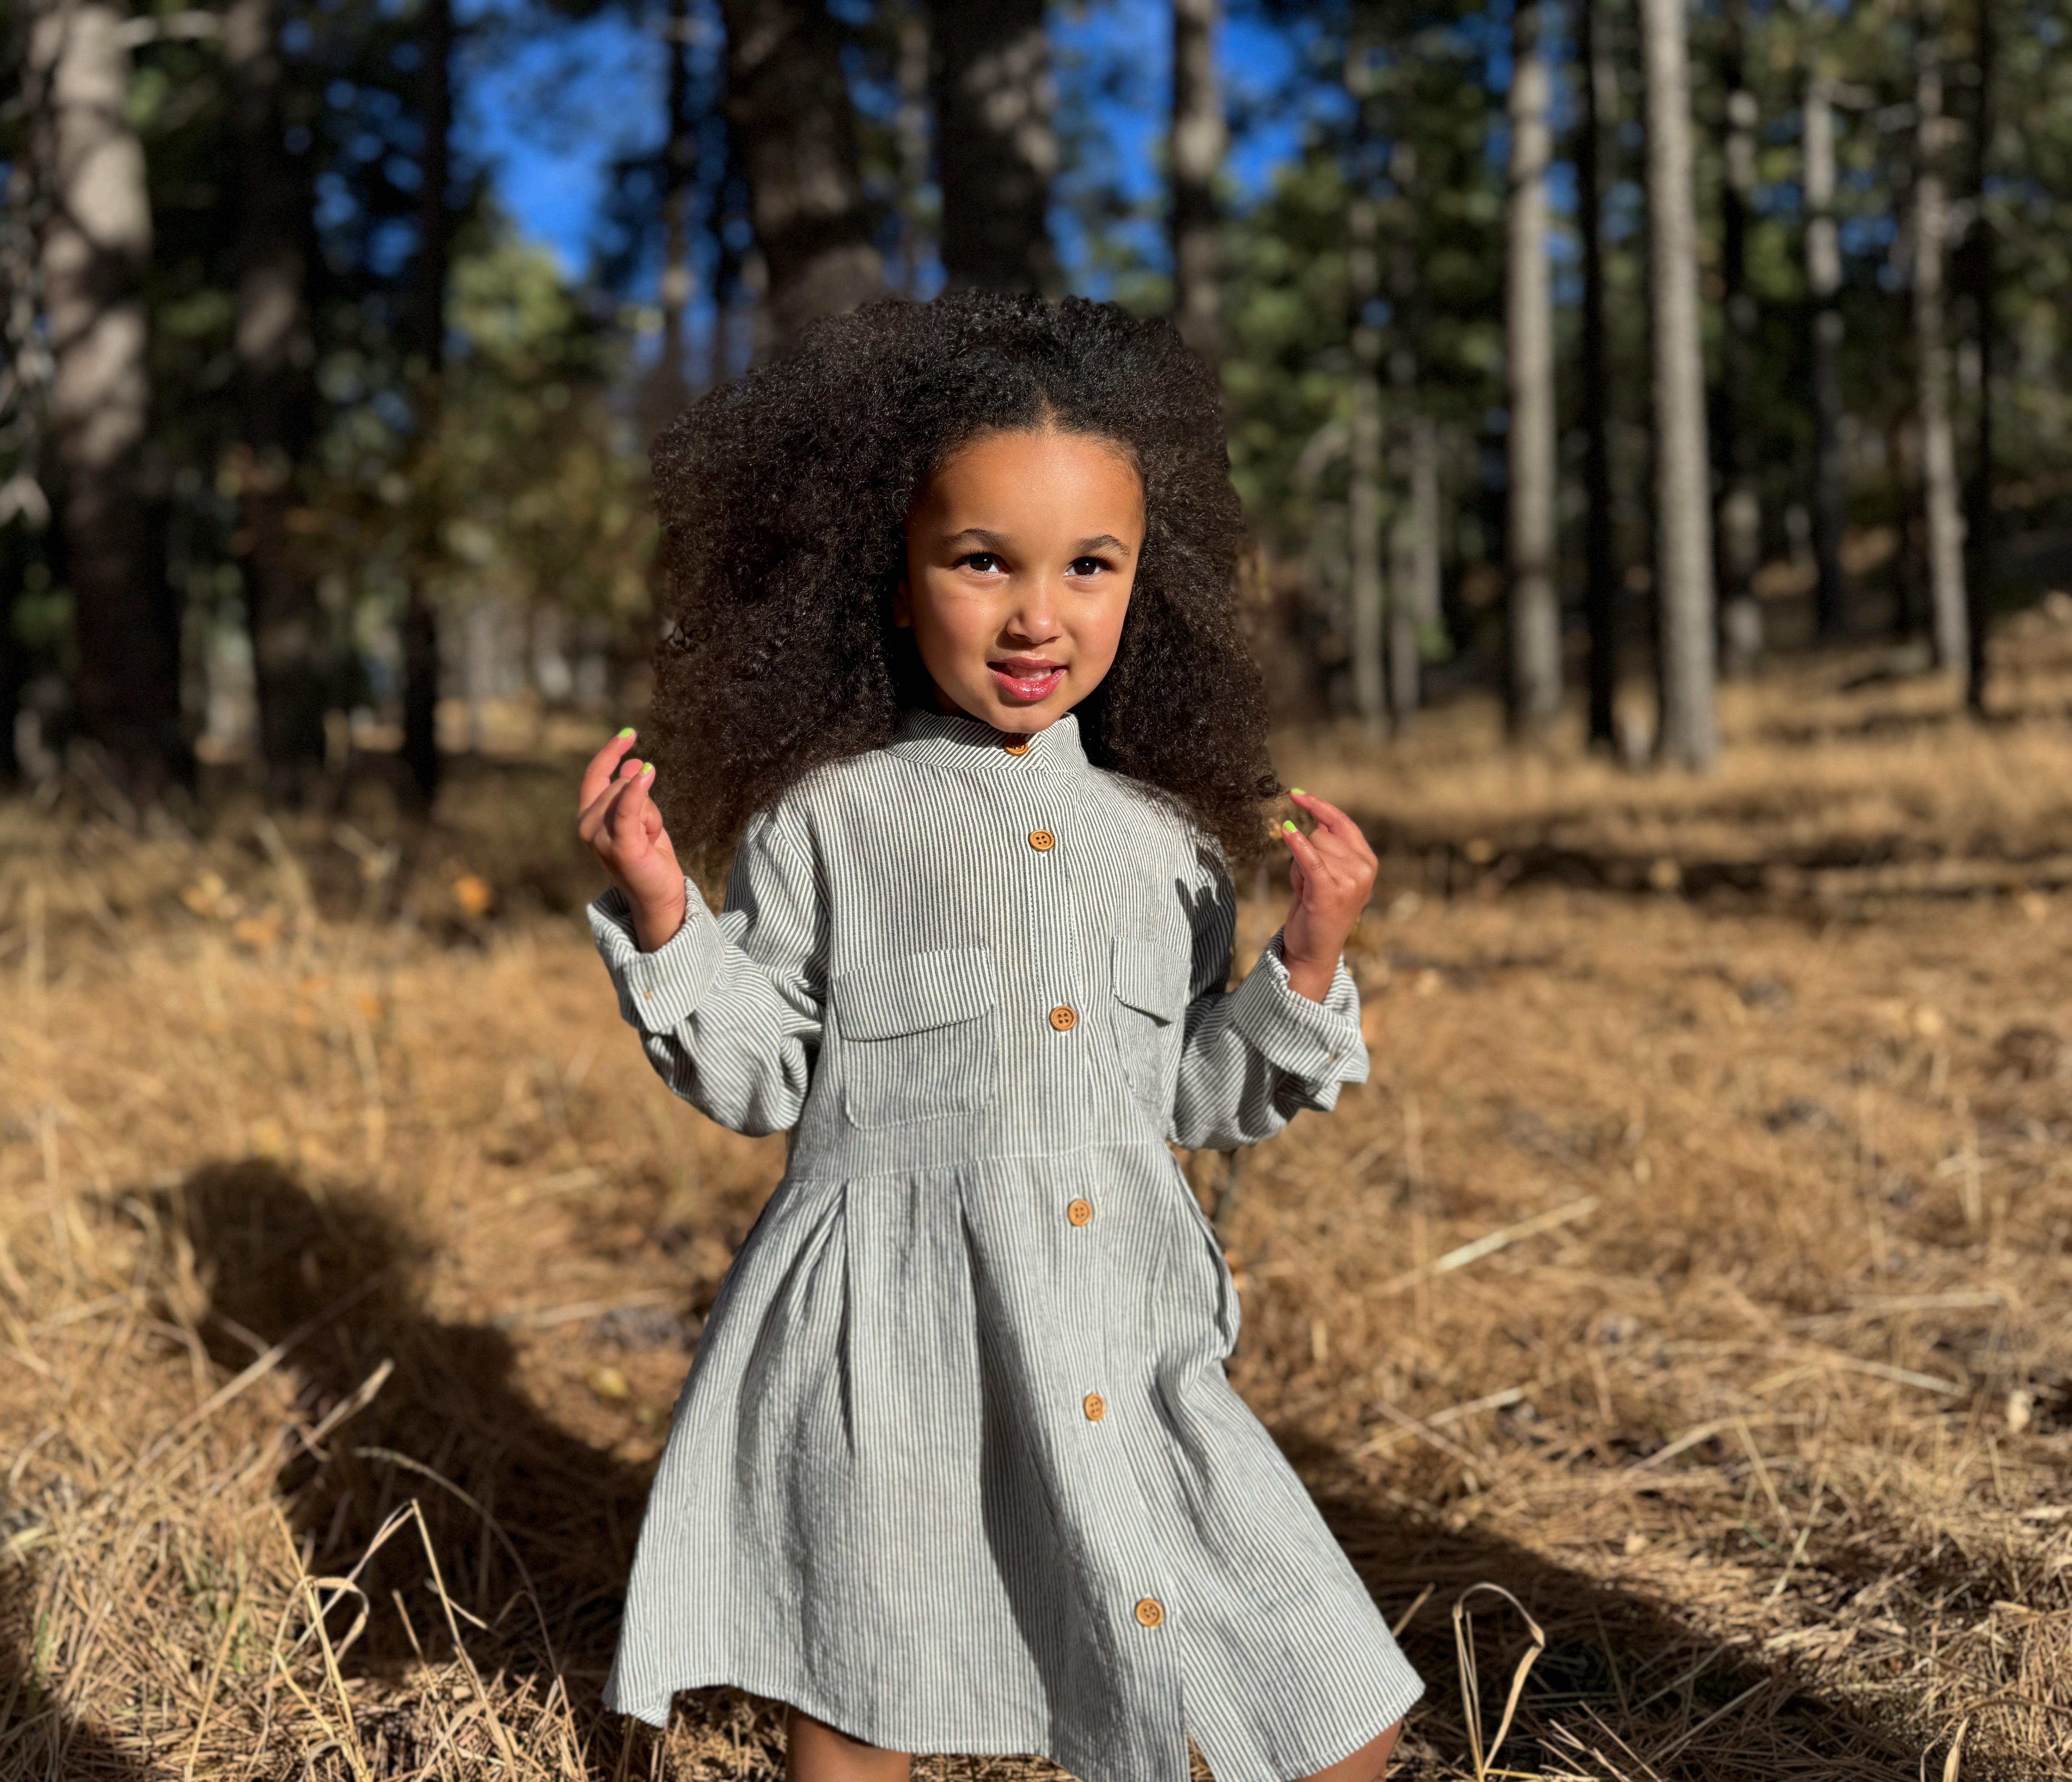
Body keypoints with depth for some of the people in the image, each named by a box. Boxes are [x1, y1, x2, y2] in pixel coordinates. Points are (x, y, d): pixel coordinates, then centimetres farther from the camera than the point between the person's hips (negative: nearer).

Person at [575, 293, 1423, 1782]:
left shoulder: (1165, 842, 7)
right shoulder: (827, 819, -3)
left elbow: (1193, 1099, 13)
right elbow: (758, 1075, 2)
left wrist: (1307, 971, -1)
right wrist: (660, 920, -10)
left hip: (1127, 1360, 3)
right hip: (890, 1357, -3)